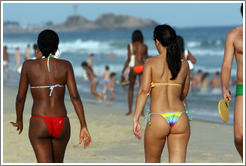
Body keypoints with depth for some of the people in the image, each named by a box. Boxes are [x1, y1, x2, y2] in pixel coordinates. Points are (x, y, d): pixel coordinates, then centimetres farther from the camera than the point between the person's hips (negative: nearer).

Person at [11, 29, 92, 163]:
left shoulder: (29, 65, -1)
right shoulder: (65, 65, 1)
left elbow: (20, 97, 3)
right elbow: (75, 96, -6)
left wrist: (19, 120, 20)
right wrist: (84, 126, -5)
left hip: (39, 124, -2)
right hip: (61, 123, 2)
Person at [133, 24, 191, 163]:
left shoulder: (151, 62, 0)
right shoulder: (184, 64, 10)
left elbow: (144, 90, -10)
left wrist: (136, 119, -12)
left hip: (157, 119, -2)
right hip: (180, 117, 2)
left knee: (152, 162, 18)